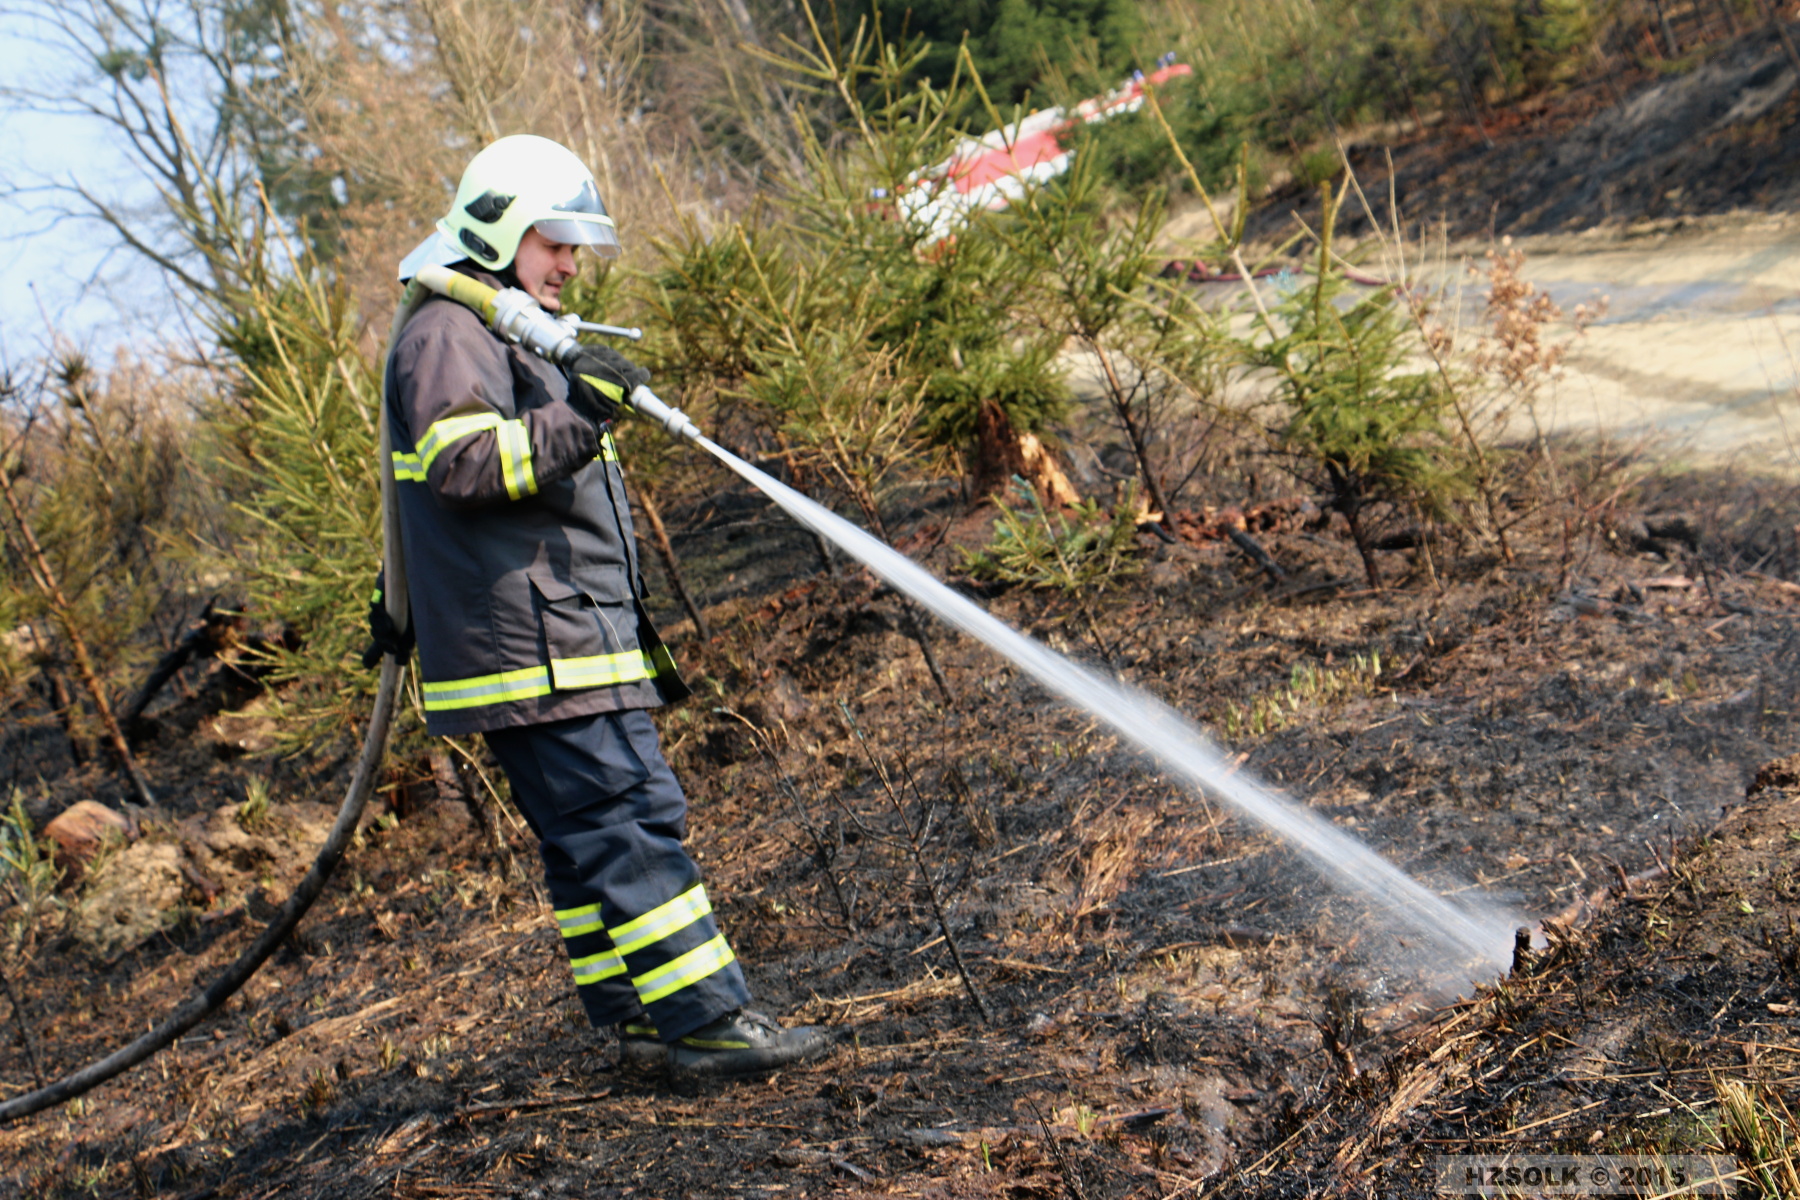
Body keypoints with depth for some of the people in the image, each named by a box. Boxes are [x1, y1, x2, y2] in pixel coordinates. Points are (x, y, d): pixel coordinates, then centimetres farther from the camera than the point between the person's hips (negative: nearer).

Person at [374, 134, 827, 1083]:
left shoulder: (510, 334, 26)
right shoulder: (445, 334, -9)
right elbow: (462, 464, -24)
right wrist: (577, 414, -29)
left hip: (569, 638, 11)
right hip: (532, 647, -11)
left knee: (589, 836, 11)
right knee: (630, 818, -13)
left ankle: (638, 1018, 16)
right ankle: (706, 1020, -12)